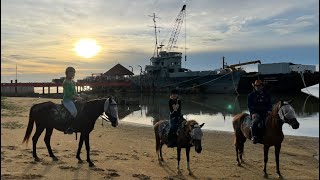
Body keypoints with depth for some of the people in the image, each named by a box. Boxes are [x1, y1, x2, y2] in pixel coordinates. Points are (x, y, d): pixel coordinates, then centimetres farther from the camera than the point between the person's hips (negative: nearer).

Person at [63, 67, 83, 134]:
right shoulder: (66, 82, -12)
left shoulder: (73, 82, 15)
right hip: (67, 100, -10)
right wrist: (77, 98, -18)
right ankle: (68, 127, -20)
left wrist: (78, 96, 3)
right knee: (74, 112, -29)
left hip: (72, 100, 10)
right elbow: (68, 94, -19)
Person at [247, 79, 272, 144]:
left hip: (265, 112, 4)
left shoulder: (267, 95, 16)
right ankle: (254, 137, -30)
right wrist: (253, 113, -14)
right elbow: (249, 105, 1)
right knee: (256, 121, -33)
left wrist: (269, 110, -4)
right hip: (255, 112, -4)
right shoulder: (251, 95, 6)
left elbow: (270, 104, 17)